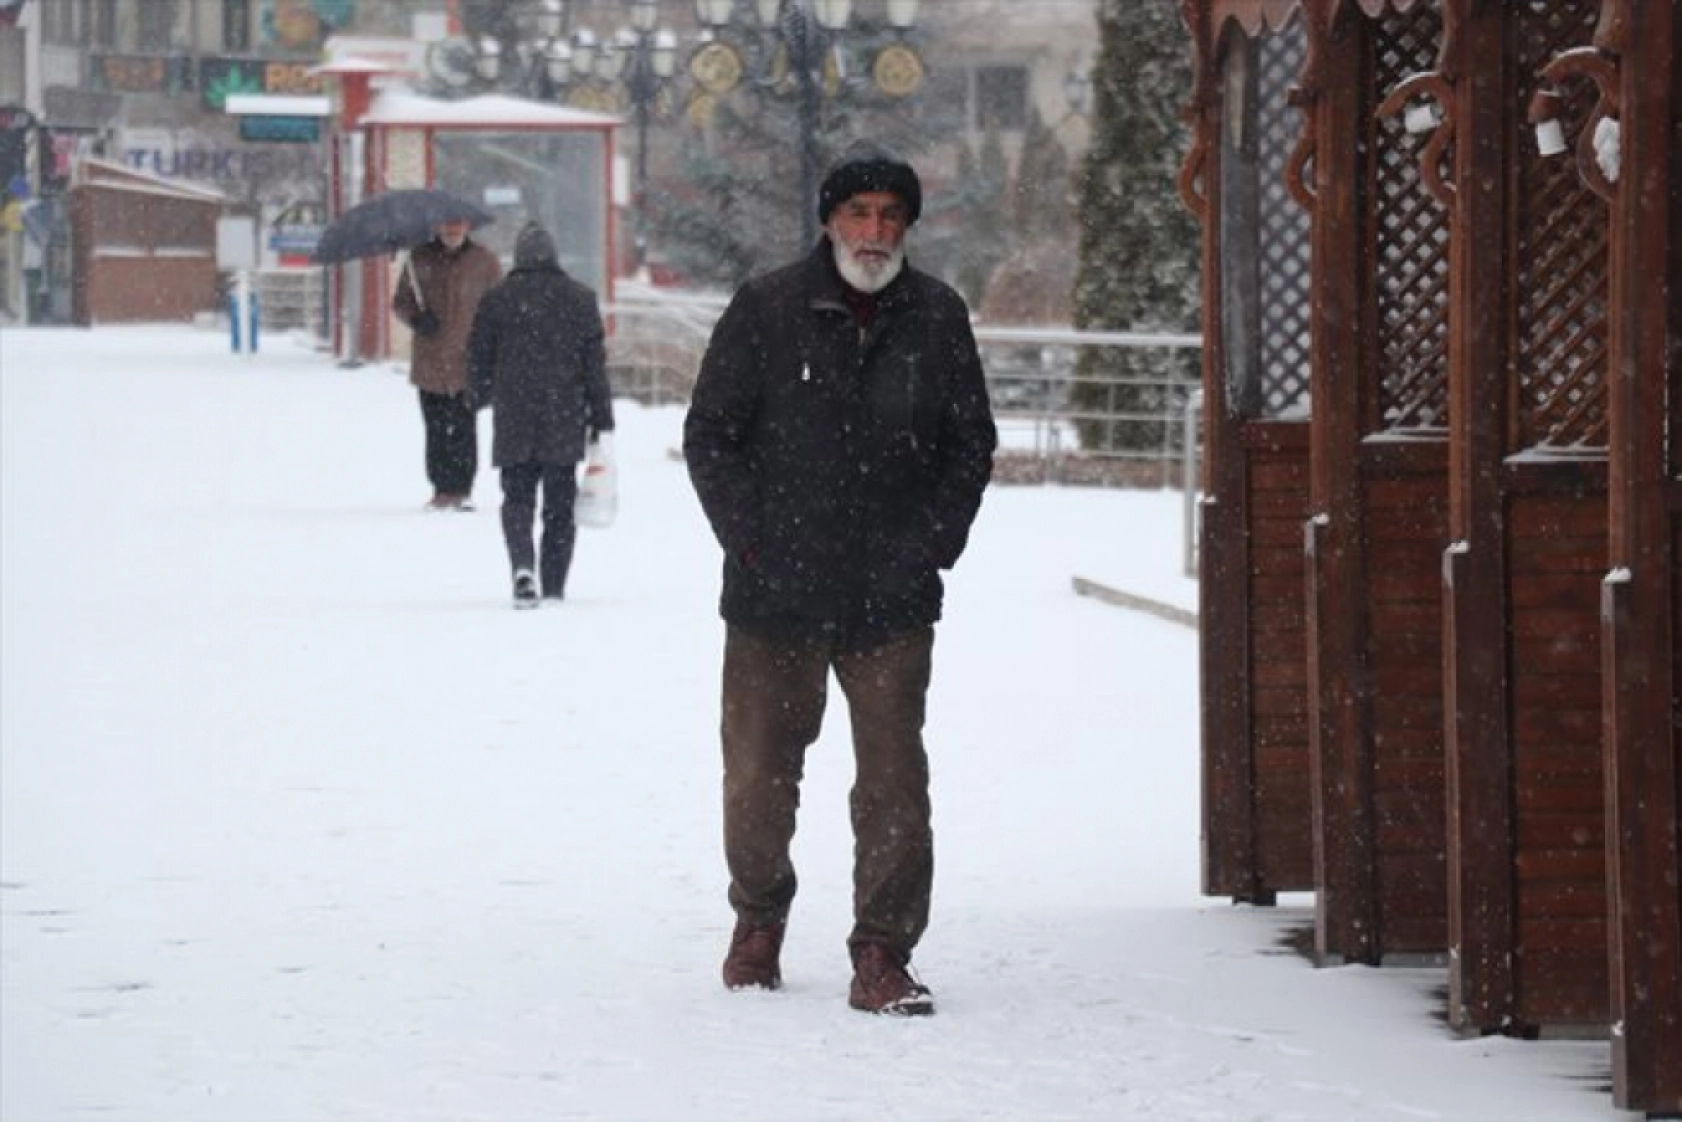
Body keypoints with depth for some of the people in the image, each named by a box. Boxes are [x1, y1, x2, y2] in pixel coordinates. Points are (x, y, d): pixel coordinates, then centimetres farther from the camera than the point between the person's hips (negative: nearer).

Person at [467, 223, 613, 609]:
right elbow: (595, 362, 0)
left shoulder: (495, 300, -1)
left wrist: (483, 396, 26)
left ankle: (523, 566, -21)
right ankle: (554, 586, 9)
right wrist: (601, 418, 5)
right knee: (560, 503, 9)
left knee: (517, 497, 4)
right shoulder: (579, 299, 1)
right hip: (565, 421, 1)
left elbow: (478, 360, 5)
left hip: (514, 420, -1)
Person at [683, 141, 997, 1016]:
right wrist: (750, 540, -6)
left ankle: (883, 954, 1)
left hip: (893, 599, 1)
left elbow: (971, 444, 13)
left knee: (894, 781, -6)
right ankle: (759, 919, 32)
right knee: (759, 774, 8)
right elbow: (709, 435, 3)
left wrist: (931, 544, 1)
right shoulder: (764, 311, 0)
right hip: (774, 595, -1)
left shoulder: (937, 319, 6)